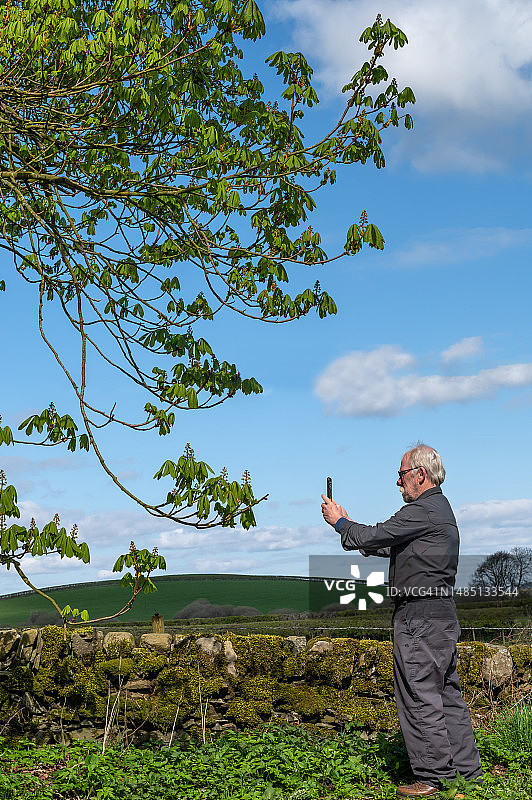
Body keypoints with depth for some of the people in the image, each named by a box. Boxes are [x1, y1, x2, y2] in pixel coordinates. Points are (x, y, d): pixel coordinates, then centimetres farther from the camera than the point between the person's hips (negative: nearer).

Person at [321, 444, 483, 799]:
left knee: (420, 697, -3)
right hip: (443, 614, 10)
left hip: (420, 618, -10)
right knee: (447, 694, 14)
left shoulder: (423, 510, -15)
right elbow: (388, 545, 22)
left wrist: (339, 522, 3)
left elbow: (374, 537, -14)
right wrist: (348, 523, 19)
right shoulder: (440, 509, 18)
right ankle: (467, 769, 20)